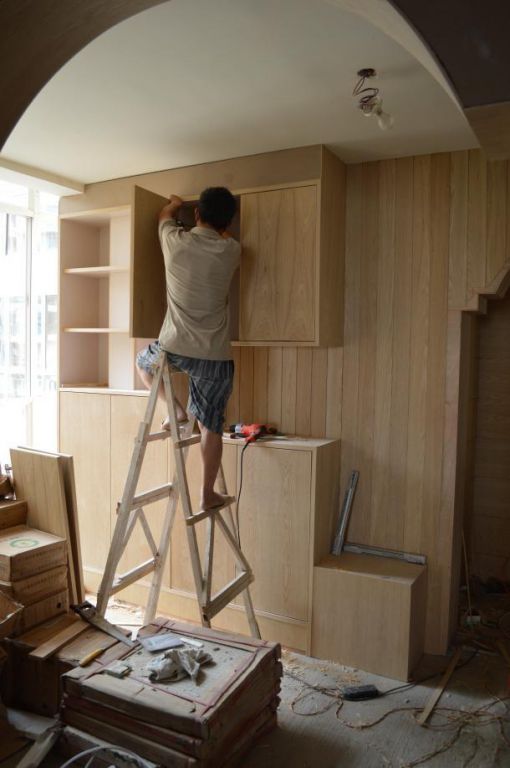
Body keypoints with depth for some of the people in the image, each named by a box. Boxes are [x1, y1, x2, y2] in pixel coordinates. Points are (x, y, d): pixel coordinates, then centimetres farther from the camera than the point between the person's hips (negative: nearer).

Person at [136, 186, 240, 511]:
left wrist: (175, 203, 45)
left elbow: (165, 215, 23)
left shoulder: (175, 241, -2)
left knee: (144, 361, 34)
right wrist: (221, 224, 44)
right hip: (216, 356, 1)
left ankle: (176, 408, 17)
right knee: (211, 426, 11)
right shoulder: (231, 251, -3)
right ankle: (208, 494, 17)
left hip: (175, 348, 0)